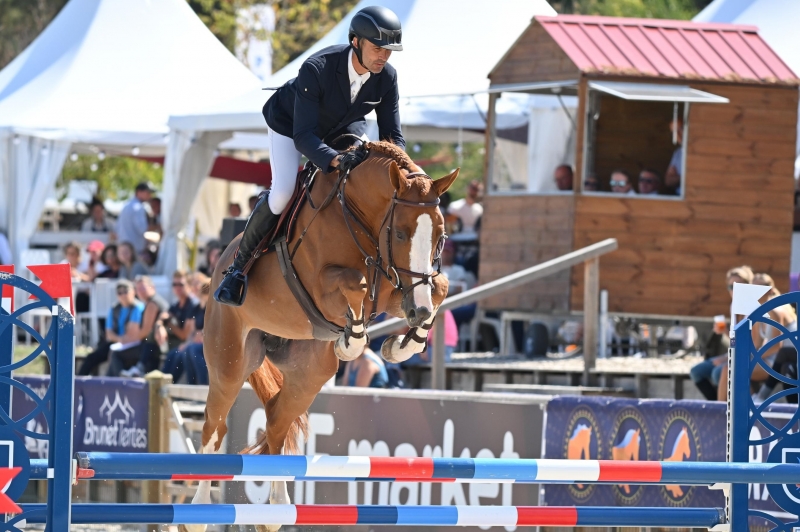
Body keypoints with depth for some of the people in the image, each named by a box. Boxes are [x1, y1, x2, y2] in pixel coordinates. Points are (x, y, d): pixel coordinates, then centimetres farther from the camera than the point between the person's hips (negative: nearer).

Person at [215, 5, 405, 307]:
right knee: (282, 193, -24)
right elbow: (303, 137, -43)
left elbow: (392, 135, -17)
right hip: (289, 124, -5)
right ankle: (238, 268, -8)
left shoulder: (387, 77, -25)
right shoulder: (316, 69, -40)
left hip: (343, 129, 5)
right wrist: (336, 161, -61)